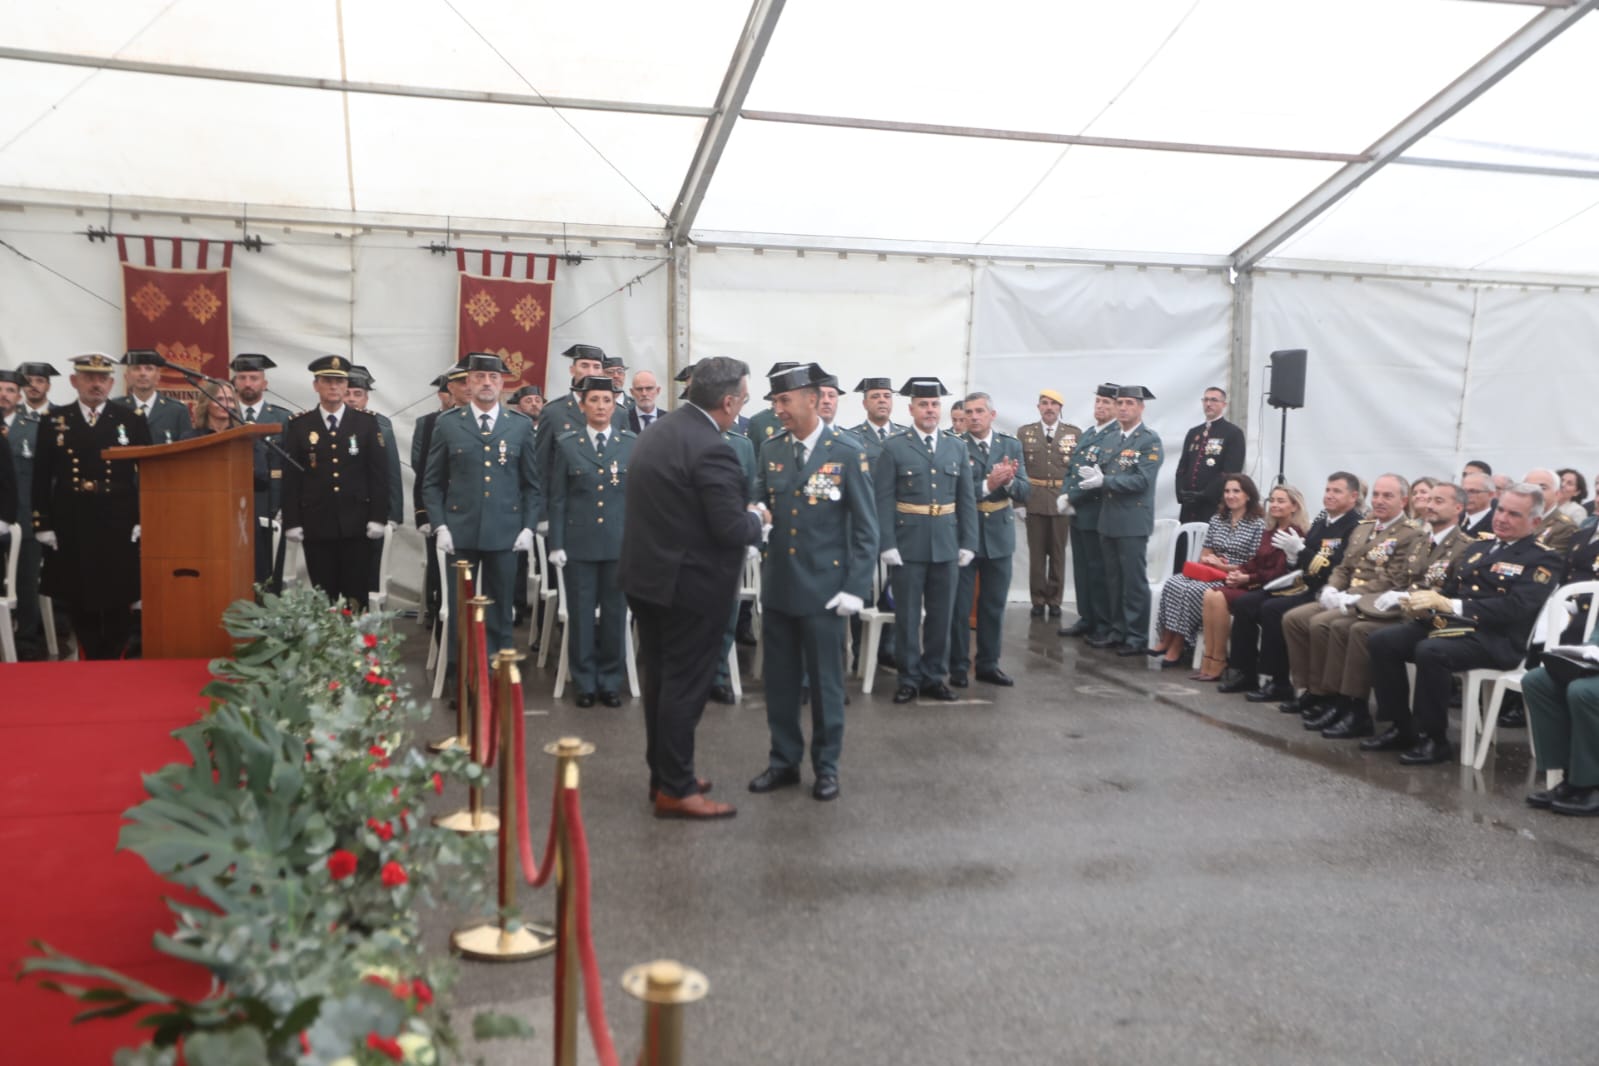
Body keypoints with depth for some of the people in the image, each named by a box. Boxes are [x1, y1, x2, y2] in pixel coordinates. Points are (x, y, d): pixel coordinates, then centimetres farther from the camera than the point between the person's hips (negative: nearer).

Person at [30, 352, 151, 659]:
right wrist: (42, 525, 0)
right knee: (81, 605, 7)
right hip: (71, 530, 1)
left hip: (120, 528, -1)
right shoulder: (54, 421, 6)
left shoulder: (132, 421, 4)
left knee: (118, 605, 3)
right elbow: (41, 479, 6)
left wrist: (144, 520, -4)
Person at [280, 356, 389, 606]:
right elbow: (290, 478, 4)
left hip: (357, 524, 0)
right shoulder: (298, 425, 6)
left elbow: (379, 473, 3)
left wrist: (378, 517, -4)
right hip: (317, 525, 0)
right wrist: (291, 522, -2)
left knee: (357, 597, 2)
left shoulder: (367, 423, 5)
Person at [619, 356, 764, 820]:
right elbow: (733, 530, -23)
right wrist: (756, 517, -2)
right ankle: (676, 790, 10)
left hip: (647, 574, 9)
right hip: (688, 584, -9)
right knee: (685, 686, 1)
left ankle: (663, 774, 29)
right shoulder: (711, 450, -22)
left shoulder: (660, 429, 7)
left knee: (659, 680, 17)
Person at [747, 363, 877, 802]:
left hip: (823, 588, -4)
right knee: (779, 679, 11)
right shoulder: (771, 449, 4)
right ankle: (784, 760, 26)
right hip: (777, 584, 4)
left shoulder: (847, 452, -8)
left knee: (824, 681, 7)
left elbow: (866, 527, -7)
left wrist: (856, 588, -11)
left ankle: (827, 766, 22)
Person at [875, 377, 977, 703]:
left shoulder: (956, 447, 9)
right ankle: (908, 678, 15)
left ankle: (934, 677, 21)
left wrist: (968, 543, 2)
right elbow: (882, 501, -6)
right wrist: (887, 544, -14)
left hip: (946, 545, 3)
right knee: (907, 616, 5)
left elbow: (967, 500, 9)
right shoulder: (894, 448, -2)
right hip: (908, 545, -3)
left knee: (941, 615, 9)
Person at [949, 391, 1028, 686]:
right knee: (959, 606, 4)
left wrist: (1009, 481, -20)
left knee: (994, 606, 11)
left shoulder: (1011, 446, 4)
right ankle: (958, 666, 16)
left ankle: (988, 664, 23)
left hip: (999, 535, 4)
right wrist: (988, 484, -26)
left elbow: (1025, 493, 1)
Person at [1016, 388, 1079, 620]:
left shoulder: (1075, 433, 3)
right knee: (1036, 554, 4)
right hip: (1034, 501, 0)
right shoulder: (1024, 433, 4)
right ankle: (1038, 600, 12)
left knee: (1058, 553, 6)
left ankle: (1054, 600, 14)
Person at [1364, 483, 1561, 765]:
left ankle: (1434, 739, -18)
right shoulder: (1481, 545, 21)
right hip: (1450, 623, 8)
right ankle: (1402, 729, -4)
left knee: (1430, 651, -35)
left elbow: (1515, 608, -18)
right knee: (1382, 640, -13)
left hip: (1494, 638, -7)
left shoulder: (1542, 559, -3)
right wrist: (1427, 604, -3)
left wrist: (1451, 605, -24)